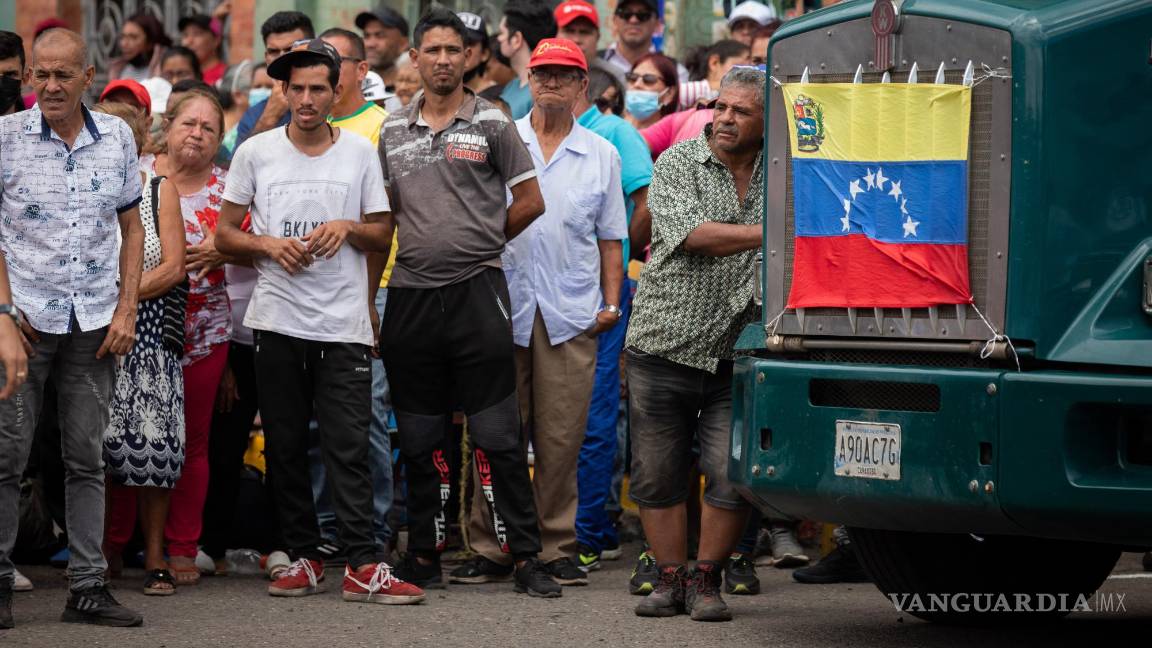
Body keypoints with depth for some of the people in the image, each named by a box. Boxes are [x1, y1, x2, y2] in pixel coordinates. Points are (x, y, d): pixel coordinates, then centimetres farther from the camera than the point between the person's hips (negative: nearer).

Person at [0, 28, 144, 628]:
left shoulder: (116, 137, 6)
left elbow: (132, 228, 13)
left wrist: (126, 309, 4)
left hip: (94, 322, 3)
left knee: (87, 459, 6)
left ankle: (87, 587, 10)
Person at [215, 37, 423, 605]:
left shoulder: (360, 153, 6)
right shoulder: (255, 153, 6)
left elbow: (383, 236, 11)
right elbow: (225, 234, 9)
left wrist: (349, 227, -9)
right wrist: (268, 244, -10)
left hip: (343, 322, -1)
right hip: (278, 318, 1)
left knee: (349, 447, -7)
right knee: (285, 446, 5)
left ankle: (363, 567, -10)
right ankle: (305, 558, 14)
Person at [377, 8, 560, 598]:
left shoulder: (492, 124, 1)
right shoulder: (393, 131, 11)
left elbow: (530, 201, 4)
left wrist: (484, 240, 4)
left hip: (476, 290, -4)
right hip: (411, 295, 4)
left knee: (497, 434, -6)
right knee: (419, 438, 9)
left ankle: (524, 556, -3)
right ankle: (423, 554, 18)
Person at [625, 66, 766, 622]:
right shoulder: (677, 165, -3)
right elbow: (692, 235, -16)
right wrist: (771, 232, -17)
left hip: (737, 355, 1)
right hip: (666, 343, -1)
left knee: (732, 474, -5)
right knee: (657, 473, 4)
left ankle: (706, 580, 11)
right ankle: (670, 578, 18)